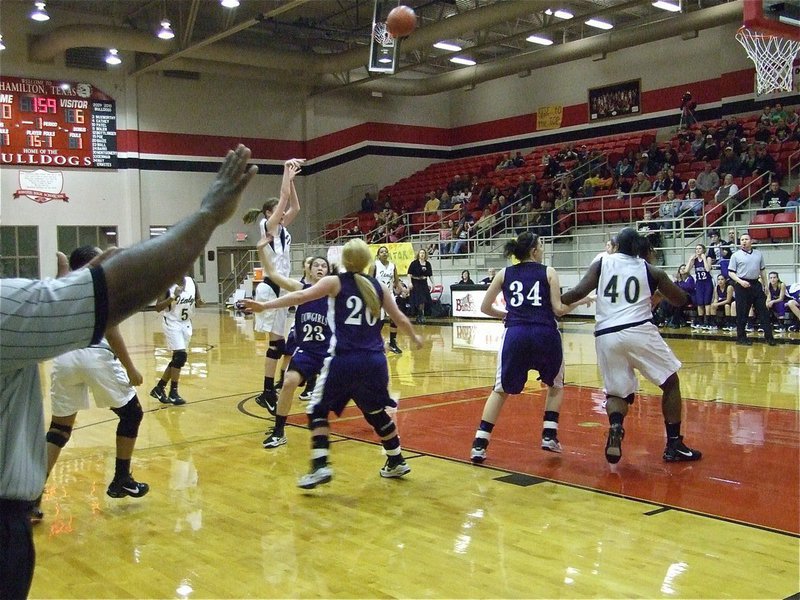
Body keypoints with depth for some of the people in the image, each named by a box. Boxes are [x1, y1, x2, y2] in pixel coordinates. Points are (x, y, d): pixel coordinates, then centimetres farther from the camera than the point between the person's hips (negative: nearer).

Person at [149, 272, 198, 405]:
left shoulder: (191, 282, 0)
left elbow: (197, 300, 14)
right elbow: (158, 308, -18)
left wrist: (199, 301, -9)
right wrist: (173, 297, -28)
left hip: (186, 324, 7)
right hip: (172, 323, -6)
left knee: (178, 359, 9)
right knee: (180, 355, -17)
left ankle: (159, 388, 24)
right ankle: (173, 393, -7)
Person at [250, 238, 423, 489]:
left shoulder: (335, 282, 2)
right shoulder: (378, 286, 11)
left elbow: (301, 296, -10)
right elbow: (401, 319, 17)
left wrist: (265, 305, -11)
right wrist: (414, 337, 36)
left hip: (344, 360, -4)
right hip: (375, 361, 4)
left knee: (317, 410, 9)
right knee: (376, 413, 24)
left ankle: (320, 466, -4)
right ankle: (397, 462, 32)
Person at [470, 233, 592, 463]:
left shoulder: (505, 274, 13)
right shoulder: (548, 272, 6)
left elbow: (485, 307, 14)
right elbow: (558, 309, 1)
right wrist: (579, 300, 19)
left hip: (515, 334, 1)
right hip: (545, 334, -1)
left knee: (501, 390, 13)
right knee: (556, 385, 26)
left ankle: (480, 444, 2)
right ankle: (549, 436, 17)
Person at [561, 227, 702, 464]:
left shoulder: (601, 264, 11)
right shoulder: (651, 271, 12)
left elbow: (578, 292, 0)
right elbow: (680, 299, 20)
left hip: (606, 336, 1)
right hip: (639, 331, -1)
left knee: (617, 393, 17)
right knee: (671, 383, 18)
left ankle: (615, 426, -16)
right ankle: (674, 445, 16)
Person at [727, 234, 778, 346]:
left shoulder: (758, 254, 12)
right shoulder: (736, 255, -1)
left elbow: (762, 270, 18)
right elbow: (731, 272, -4)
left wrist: (765, 284, 14)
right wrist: (740, 281, -18)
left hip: (756, 284, 4)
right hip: (742, 286, -4)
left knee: (763, 310, 3)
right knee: (742, 313, 0)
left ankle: (768, 336, 7)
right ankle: (741, 337, 8)